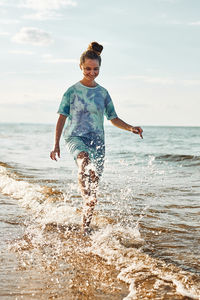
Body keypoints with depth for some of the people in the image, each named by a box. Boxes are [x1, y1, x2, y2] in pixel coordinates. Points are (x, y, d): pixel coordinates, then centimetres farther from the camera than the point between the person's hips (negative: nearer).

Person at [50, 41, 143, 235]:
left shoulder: (103, 93, 11)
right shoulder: (72, 91, 2)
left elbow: (113, 119, 15)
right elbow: (62, 117, 5)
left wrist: (130, 128, -3)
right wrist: (56, 144, 0)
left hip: (97, 140, 3)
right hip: (76, 137, -3)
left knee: (93, 187, 0)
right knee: (84, 161, -38)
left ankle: (85, 228, 11)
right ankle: (86, 201, -52)